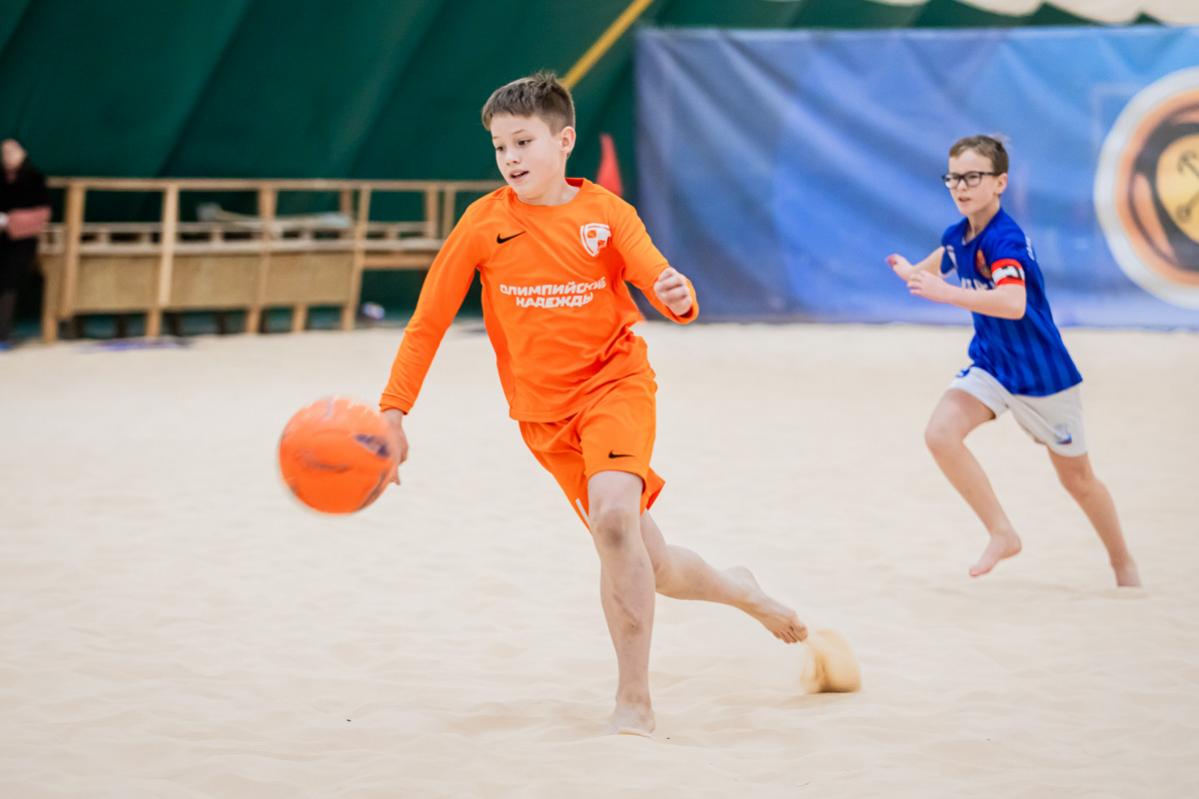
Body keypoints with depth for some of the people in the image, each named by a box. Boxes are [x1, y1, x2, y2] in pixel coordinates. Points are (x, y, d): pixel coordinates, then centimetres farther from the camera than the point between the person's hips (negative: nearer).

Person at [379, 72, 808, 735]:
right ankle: (737, 589, 41)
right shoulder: (484, 223, -5)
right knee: (650, 567, 5)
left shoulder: (605, 212, -4)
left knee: (613, 514, -30)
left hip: (615, 382, -2)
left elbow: (659, 281, -11)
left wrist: (678, 296, -36)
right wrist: (394, 411, -9)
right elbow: (427, 323, -2)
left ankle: (634, 704, -21)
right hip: (544, 413, 2)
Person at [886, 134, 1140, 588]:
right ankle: (1002, 534, -8)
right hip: (990, 364, 6)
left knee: (1077, 479, 9)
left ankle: (1122, 562, 35)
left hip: (1042, 373, -6)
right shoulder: (957, 236, -2)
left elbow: (1013, 303, -44)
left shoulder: (1005, 240, -26)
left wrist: (944, 293, -47)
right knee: (940, 433, -21)